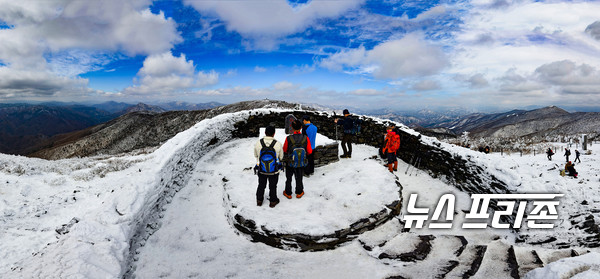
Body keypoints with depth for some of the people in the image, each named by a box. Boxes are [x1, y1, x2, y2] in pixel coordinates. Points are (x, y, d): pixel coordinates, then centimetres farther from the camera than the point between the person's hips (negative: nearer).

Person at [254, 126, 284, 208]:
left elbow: (255, 155, -1)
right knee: (273, 186, 20)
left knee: (261, 185, 23)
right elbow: (281, 157, -8)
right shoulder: (278, 144, -22)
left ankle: (259, 200, 41)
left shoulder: (258, 143, -19)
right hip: (274, 171, -1)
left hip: (261, 170, 1)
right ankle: (273, 201, 37)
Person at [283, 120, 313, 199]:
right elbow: (309, 151, -10)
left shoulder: (288, 138, -23)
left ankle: (288, 193, 35)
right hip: (301, 163, 1)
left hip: (290, 163, -1)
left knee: (289, 178, 21)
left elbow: (285, 150, -8)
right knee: (299, 178, 23)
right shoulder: (306, 138, -19)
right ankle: (299, 193, 38)